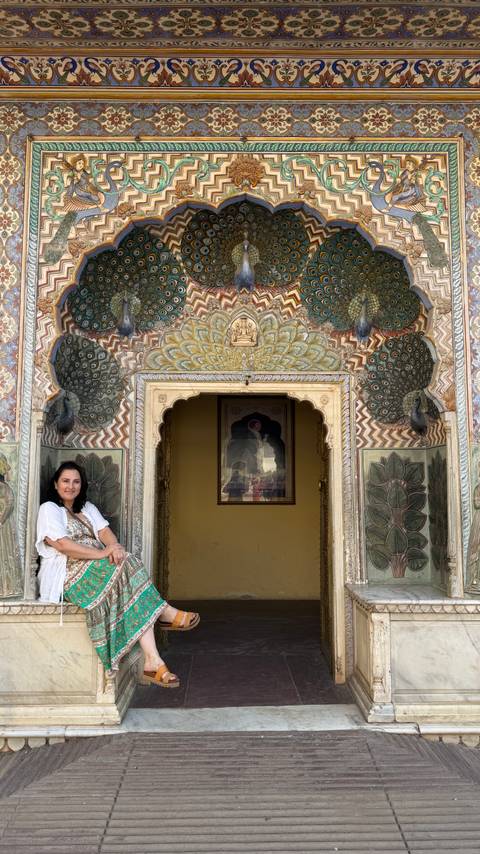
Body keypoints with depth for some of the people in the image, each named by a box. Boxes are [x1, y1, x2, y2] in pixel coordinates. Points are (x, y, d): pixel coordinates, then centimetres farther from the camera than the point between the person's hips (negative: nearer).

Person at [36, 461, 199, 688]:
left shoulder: (87, 508, 23)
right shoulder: (49, 509, 1)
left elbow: (105, 531, 6)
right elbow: (62, 545, -15)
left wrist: (114, 547, -19)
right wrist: (102, 553, -23)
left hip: (97, 569, 6)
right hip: (68, 575, -5)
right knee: (125, 568, -29)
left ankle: (151, 661, -33)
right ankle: (165, 613, -19)